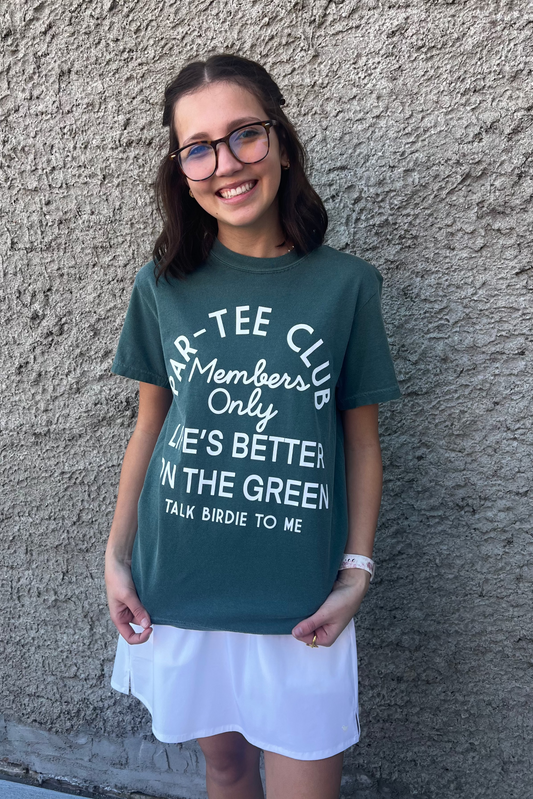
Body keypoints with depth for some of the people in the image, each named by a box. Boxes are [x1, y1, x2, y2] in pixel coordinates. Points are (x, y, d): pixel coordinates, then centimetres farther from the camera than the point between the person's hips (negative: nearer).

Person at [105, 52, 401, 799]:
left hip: (299, 601, -1)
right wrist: (116, 557, 4)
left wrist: (357, 571, -5)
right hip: (179, 590, 2)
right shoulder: (163, 284, -2)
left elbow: (361, 441, -1)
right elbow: (150, 426, 5)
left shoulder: (346, 283, -6)